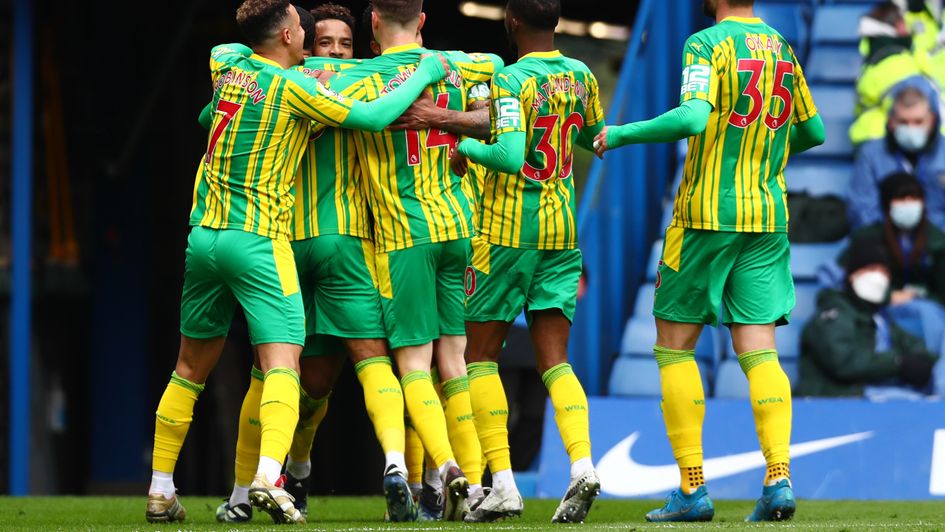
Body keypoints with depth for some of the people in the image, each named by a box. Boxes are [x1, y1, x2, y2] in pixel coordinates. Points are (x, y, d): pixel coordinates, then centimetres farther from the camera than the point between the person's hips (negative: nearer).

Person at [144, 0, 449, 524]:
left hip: (204, 236, 6)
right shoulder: (295, 89, -10)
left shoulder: (226, 67, 8)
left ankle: (160, 491, 19)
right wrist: (425, 74, 1)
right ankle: (268, 476, -34)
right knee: (281, 362, -13)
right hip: (259, 240, -6)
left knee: (191, 367, 16)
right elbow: (374, 116, -13)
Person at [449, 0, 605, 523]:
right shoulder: (581, 76, 6)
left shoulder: (511, 80, -14)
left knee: (481, 353, 6)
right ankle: (582, 463, -18)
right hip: (563, 231, 5)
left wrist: (467, 150, -8)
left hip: (508, 231, -5)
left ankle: (503, 484, -3)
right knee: (554, 359, 5)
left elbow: (511, 156, -25)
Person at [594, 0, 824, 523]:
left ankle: (692, 489, 1)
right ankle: (779, 480, -12)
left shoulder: (707, 44, -9)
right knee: (758, 350, 2)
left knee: (674, 346, 6)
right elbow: (812, 132, 19)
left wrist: (622, 134, -13)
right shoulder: (783, 49, 10)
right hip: (767, 216, 5)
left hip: (707, 212, -5)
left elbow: (693, 118, -24)